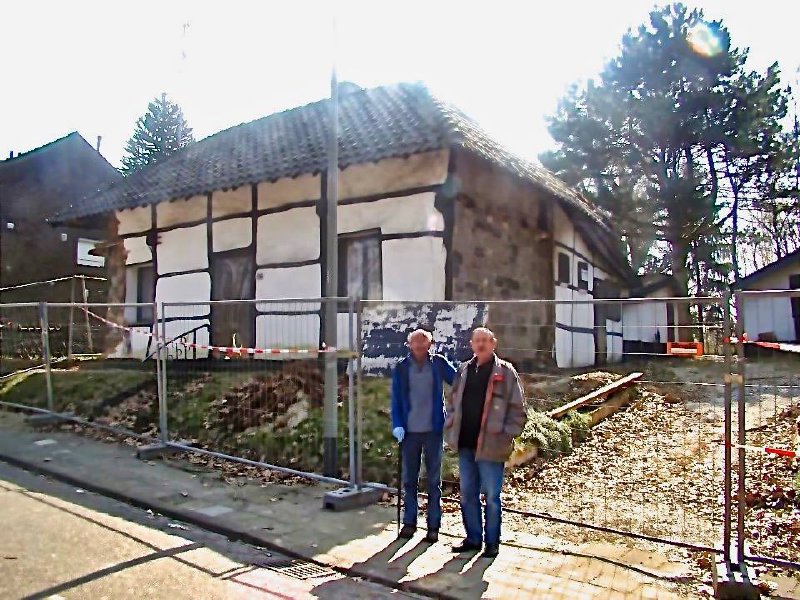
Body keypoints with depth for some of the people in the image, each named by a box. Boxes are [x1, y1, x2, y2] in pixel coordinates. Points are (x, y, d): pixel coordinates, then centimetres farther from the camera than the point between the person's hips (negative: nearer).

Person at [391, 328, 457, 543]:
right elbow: (396, 399, 1)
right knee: (409, 478, 11)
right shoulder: (401, 368, 1)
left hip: (433, 429, -1)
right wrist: (397, 425, -9)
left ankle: (433, 525, 17)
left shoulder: (439, 363, -1)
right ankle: (409, 521, 23)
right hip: (409, 430, 1)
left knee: (434, 479, 8)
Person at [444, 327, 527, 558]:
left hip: (490, 446, -5)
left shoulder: (506, 372, -5)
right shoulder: (463, 371, 10)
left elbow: (517, 409, -6)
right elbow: (453, 403, 17)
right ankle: (473, 538, 29)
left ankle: (492, 542, 21)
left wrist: (507, 436, -11)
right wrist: (450, 430, 9)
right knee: (467, 494, 14)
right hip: (465, 444, 5)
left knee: (491, 496, 5)